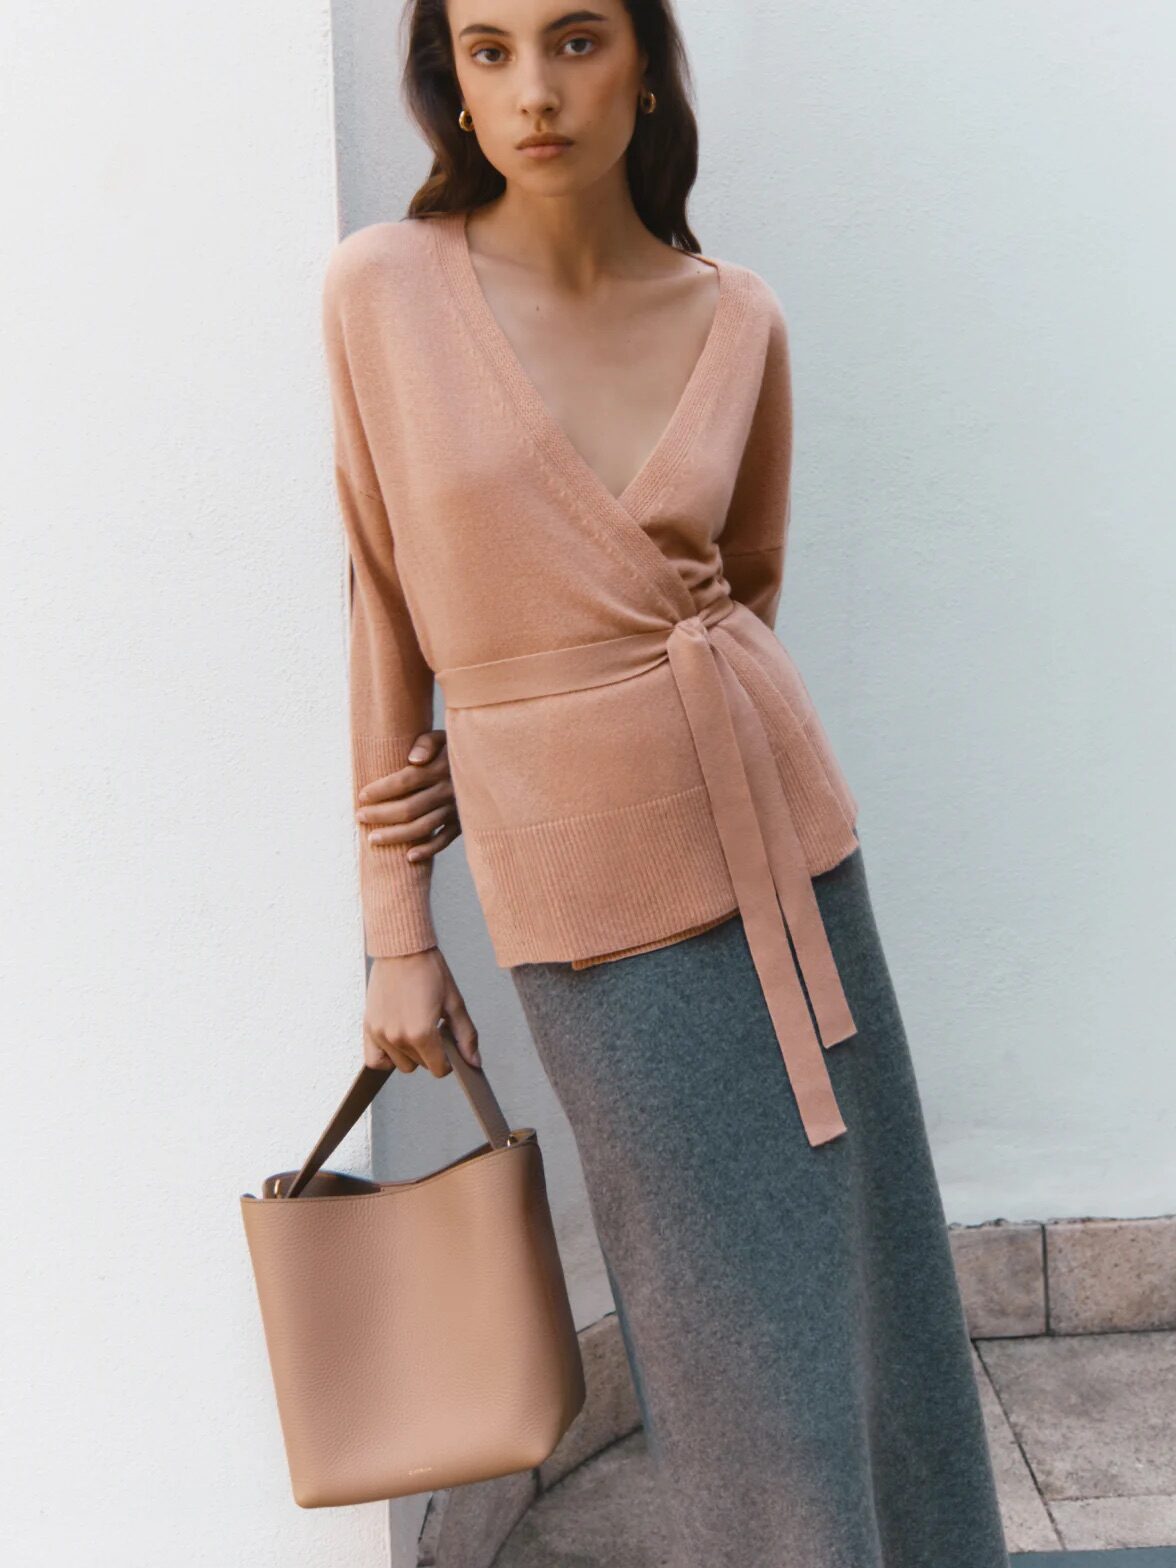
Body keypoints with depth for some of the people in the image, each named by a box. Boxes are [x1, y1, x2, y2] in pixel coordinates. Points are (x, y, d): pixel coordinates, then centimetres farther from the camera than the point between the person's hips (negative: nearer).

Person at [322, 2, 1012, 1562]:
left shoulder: (738, 318, 0)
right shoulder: (382, 286, -5)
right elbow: (387, 605, -2)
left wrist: (585, 733, 1)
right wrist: (398, 932, -1)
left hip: (780, 830, 3)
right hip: (588, 890, -3)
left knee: (880, 1272, 15)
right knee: (740, 1332, 6)